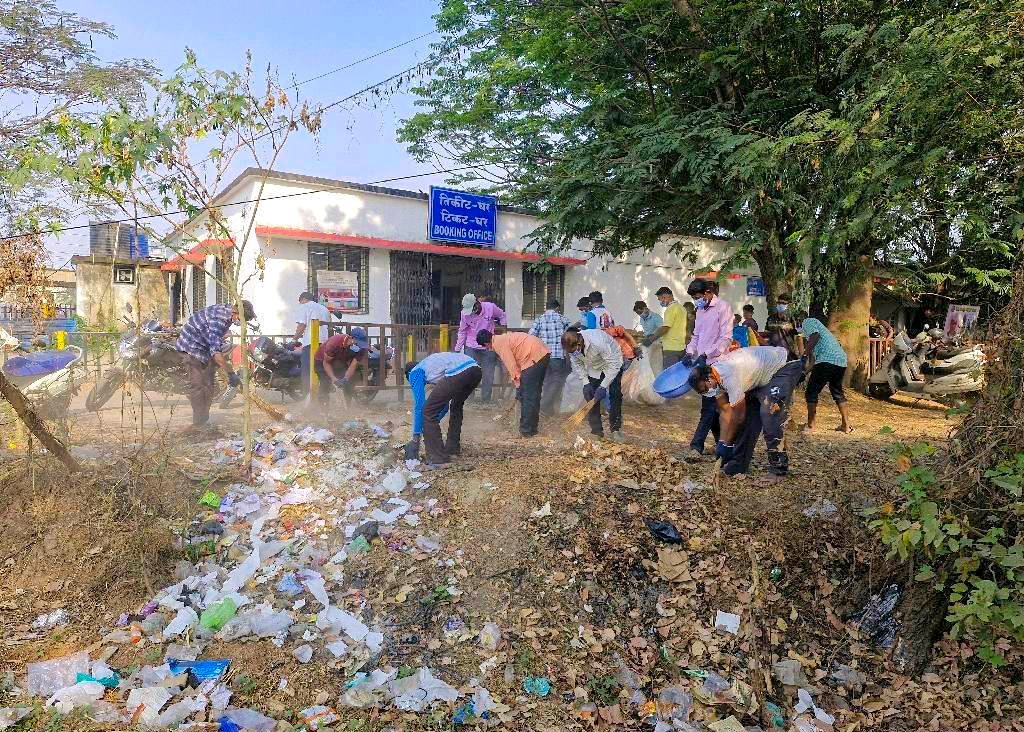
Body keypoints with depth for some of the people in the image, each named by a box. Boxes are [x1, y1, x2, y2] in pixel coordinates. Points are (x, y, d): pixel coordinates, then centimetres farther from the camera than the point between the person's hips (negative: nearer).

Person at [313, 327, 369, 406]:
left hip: (340, 361, 4)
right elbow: (326, 363, -27)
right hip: (322, 360, -4)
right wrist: (333, 379, -39)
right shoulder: (334, 343, -38)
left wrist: (345, 379, -43)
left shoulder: (361, 348, -27)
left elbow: (353, 365, -26)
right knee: (325, 384, -21)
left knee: (348, 383, -12)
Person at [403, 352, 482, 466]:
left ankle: (437, 457, 7)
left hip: (458, 373, -8)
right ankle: (453, 448, 40)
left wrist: (415, 437, 18)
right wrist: (434, 425, 49)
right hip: (476, 368, 9)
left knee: (428, 412, 4)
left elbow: (418, 406, 12)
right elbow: (445, 404, 43)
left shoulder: (415, 372, 19)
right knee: (456, 407, 34)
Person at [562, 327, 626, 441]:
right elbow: (576, 364, -6)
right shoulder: (571, 346, -25)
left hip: (613, 363, -5)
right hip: (593, 368, 5)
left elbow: (614, 365, -35)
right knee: (590, 394, -6)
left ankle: (616, 429, -2)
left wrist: (603, 386, -36)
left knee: (614, 394, -15)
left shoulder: (598, 342, -42)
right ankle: (596, 430, 2)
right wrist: (585, 382, -17)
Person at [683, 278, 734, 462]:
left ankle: (696, 448, -12)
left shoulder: (723, 308, -8)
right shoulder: (701, 310, 16)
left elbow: (726, 339, -14)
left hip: (716, 363, -8)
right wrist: (690, 353, 5)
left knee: (709, 407, -9)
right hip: (703, 364, 8)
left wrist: (706, 354, -21)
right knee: (712, 406, 13)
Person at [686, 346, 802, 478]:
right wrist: (721, 442, -8)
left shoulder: (730, 376, -36)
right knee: (748, 412, 2)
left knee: (769, 413, -22)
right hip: (762, 374, 9)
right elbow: (725, 411, -3)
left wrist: (726, 444, -16)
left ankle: (778, 467, -13)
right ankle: (739, 463, 8)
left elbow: (738, 415, -26)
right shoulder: (716, 377, -9)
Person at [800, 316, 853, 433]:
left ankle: (810, 425, 5)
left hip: (827, 360, -9)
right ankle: (846, 425, 21)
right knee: (838, 392, 21)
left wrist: (805, 353, -8)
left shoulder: (807, 322, 8)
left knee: (811, 392, 2)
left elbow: (815, 335, -14)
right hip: (842, 361, 9)